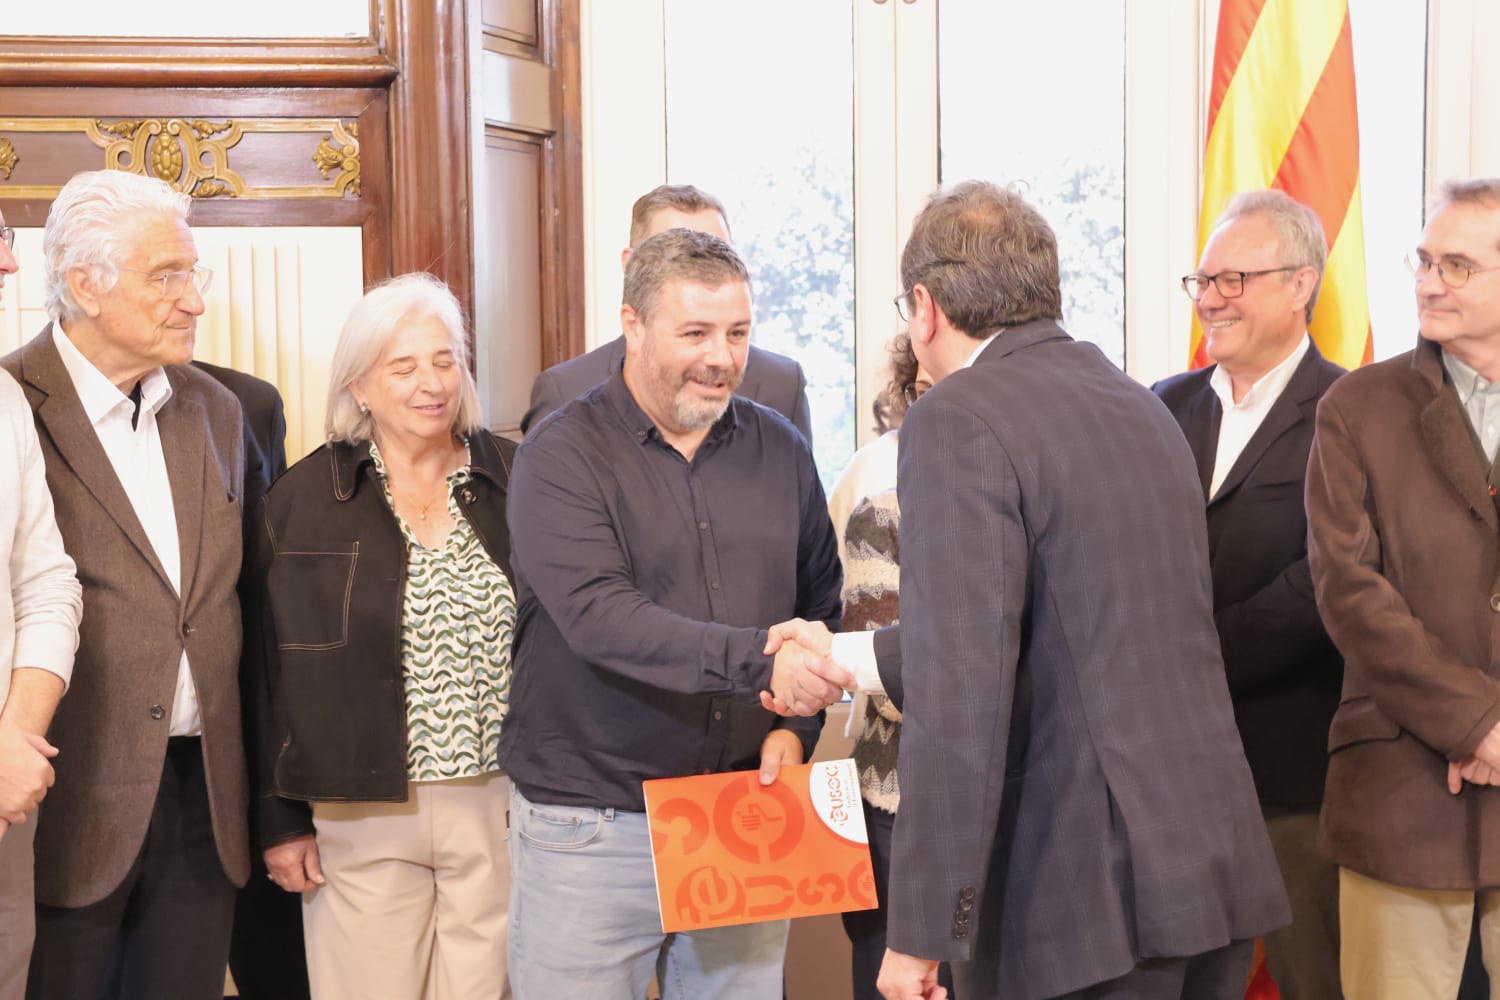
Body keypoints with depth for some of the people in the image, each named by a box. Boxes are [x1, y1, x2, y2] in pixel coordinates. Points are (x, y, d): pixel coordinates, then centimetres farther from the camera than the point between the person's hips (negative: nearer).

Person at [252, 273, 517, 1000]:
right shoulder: (301, 501, 1)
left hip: (504, 805, 1)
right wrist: (280, 819, 1)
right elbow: (272, 669, 3)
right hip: (363, 813, -1)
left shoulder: (517, 483, 3)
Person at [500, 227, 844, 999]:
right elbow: (596, 614, -21)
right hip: (589, 831, -4)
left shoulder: (780, 450, 8)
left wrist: (796, 728, -3)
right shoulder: (561, 456, -8)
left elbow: (820, 606, 14)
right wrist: (759, 661, -30)